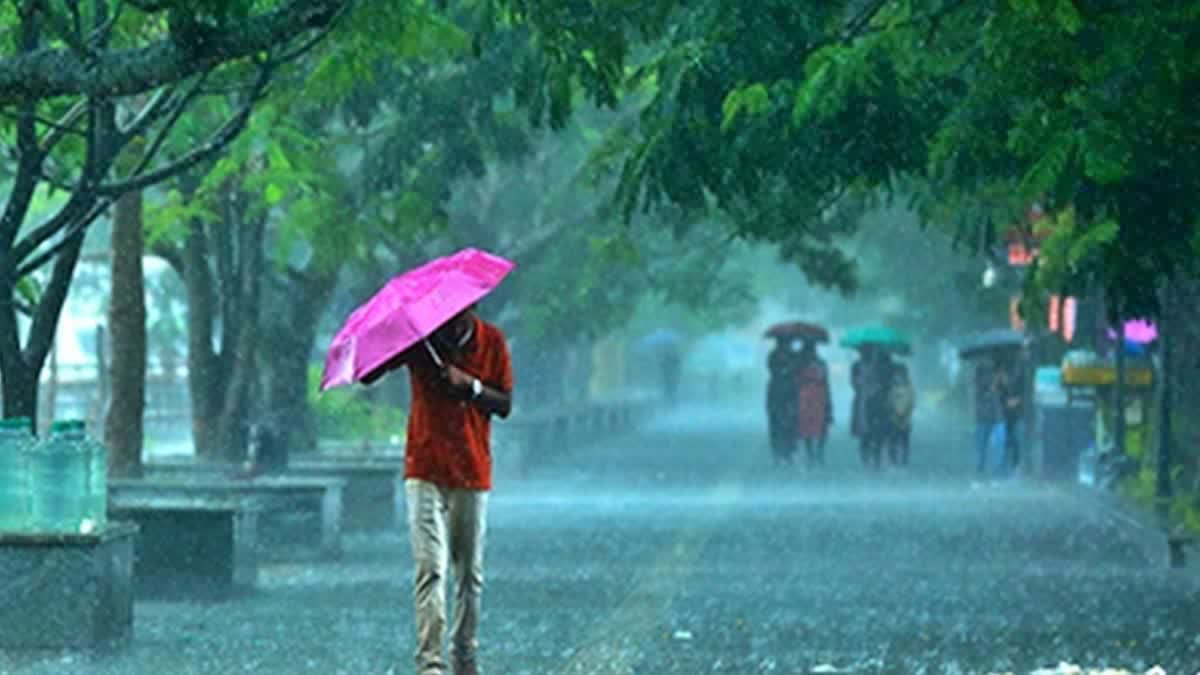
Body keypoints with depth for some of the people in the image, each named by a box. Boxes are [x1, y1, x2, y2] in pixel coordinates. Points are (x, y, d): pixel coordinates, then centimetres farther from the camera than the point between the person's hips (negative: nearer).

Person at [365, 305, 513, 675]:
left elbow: (504, 405, 0)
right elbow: (367, 376, -8)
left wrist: (469, 385, -17)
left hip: (473, 473, 2)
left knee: (470, 573, 8)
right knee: (430, 568, -12)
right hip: (426, 472, -2)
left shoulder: (492, 342, 0)